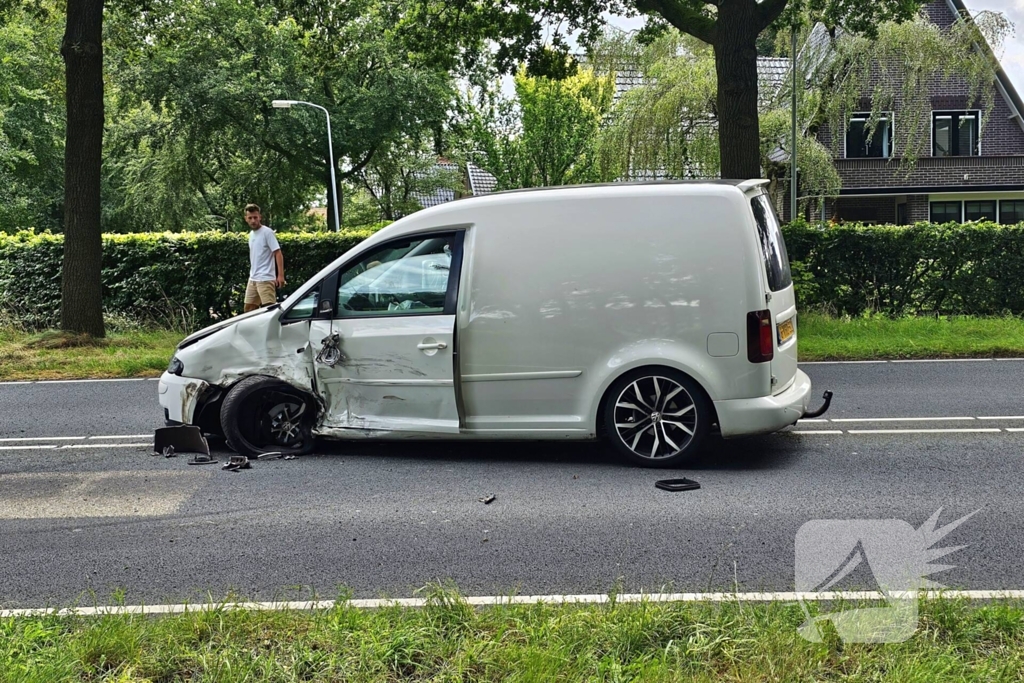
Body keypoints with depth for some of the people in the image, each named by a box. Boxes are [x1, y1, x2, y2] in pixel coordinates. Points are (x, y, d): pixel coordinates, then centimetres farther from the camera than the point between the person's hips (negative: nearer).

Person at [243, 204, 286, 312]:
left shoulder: (267, 232, -10)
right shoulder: (251, 234, 15)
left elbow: (278, 254, -15)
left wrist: (281, 275, -23)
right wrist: (253, 273, 21)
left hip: (265, 279, -9)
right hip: (252, 279, 9)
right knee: (249, 308, 13)